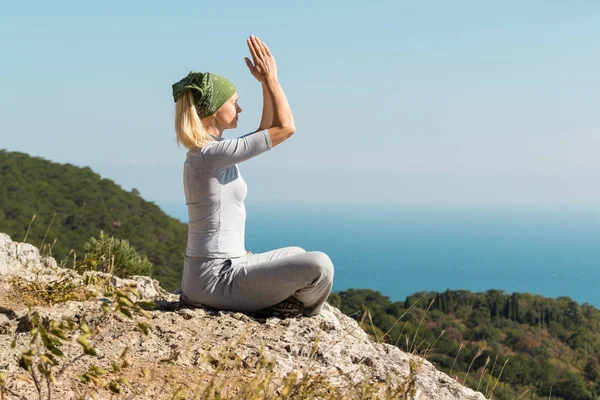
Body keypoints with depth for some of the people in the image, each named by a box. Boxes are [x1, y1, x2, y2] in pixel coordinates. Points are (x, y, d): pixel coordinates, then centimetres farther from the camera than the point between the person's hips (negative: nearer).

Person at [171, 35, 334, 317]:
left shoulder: (209, 150, 11)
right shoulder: (211, 154, -19)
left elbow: (267, 130, 21)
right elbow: (285, 128, -15)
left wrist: (266, 82, 11)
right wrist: (270, 78, -5)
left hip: (220, 270, 10)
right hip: (217, 277, -10)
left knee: (297, 256, 30)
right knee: (319, 266, -18)